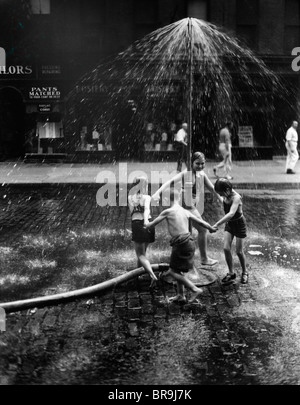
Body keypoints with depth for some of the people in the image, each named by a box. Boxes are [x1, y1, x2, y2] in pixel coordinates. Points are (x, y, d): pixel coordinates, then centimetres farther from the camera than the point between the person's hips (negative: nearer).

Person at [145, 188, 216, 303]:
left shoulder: (167, 212, -7)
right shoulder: (186, 212, 8)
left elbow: (151, 225, 0)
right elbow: (201, 222, 15)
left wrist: (147, 225, 23)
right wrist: (211, 229, 34)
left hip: (180, 244, -7)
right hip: (189, 242, 7)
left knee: (174, 272, 6)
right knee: (177, 270, 22)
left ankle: (195, 289, -1)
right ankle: (180, 295, 30)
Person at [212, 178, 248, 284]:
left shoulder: (236, 198, -31)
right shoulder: (225, 196, -9)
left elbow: (231, 214, -46)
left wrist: (217, 224, -51)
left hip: (239, 223, -6)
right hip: (229, 223, 6)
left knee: (239, 251, 3)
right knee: (226, 248, -4)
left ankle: (244, 273, 26)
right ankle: (231, 273, 11)